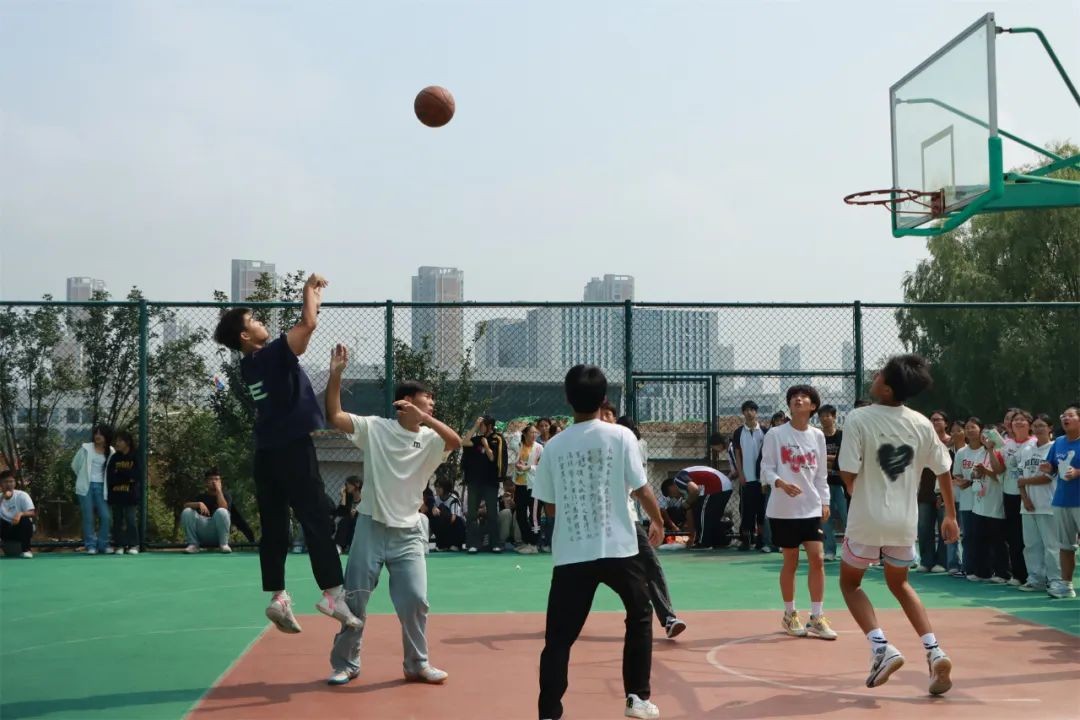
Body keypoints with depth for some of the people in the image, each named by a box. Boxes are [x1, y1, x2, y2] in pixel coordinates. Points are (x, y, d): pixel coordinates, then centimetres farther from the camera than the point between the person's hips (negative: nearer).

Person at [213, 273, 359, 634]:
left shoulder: (249, 365, 12)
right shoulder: (273, 354, -12)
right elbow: (308, 323, -22)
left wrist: (315, 296, 24)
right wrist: (309, 288, -5)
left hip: (266, 453, 8)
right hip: (293, 449, -8)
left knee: (273, 527, 7)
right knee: (317, 523, -5)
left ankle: (278, 597, 5)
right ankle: (333, 594, -7)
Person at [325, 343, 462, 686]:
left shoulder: (430, 439, 1)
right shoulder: (375, 427, -3)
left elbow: (456, 442, -19)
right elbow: (334, 417, -11)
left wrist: (424, 418, -30)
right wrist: (336, 374, -19)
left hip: (408, 533, 2)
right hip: (371, 527, -2)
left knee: (415, 600, -2)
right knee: (354, 599, 4)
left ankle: (417, 664, 16)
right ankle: (346, 664, 19)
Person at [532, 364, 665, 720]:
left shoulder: (554, 446, 2)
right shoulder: (620, 436, -4)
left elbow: (550, 505, 9)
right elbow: (641, 490, -3)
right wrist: (658, 522, 15)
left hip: (570, 554, 1)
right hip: (618, 549, -1)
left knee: (558, 638, 5)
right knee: (639, 615, 22)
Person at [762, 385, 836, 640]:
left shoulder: (817, 436, 8)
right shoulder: (775, 434, -3)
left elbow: (821, 474, 12)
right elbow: (766, 468, -5)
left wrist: (824, 502, 6)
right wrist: (781, 483, -23)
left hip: (812, 508, 3)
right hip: (784, 509, -3)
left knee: (817, 558, -4)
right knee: (790, 562, 4)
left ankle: (817, 617, 4)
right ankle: (790, 615, 20)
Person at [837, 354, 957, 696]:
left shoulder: (859, 418, -13)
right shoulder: (921, 424, 1)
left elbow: (848, 473, -15)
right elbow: (943, 470, 7)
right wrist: (950, 515, 19)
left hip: (867, 518, -4)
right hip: (905, 520, 4)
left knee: (850, 582, 17)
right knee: (899, 583, 25)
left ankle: (881, 647, -4)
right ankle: (934, 651, 8)